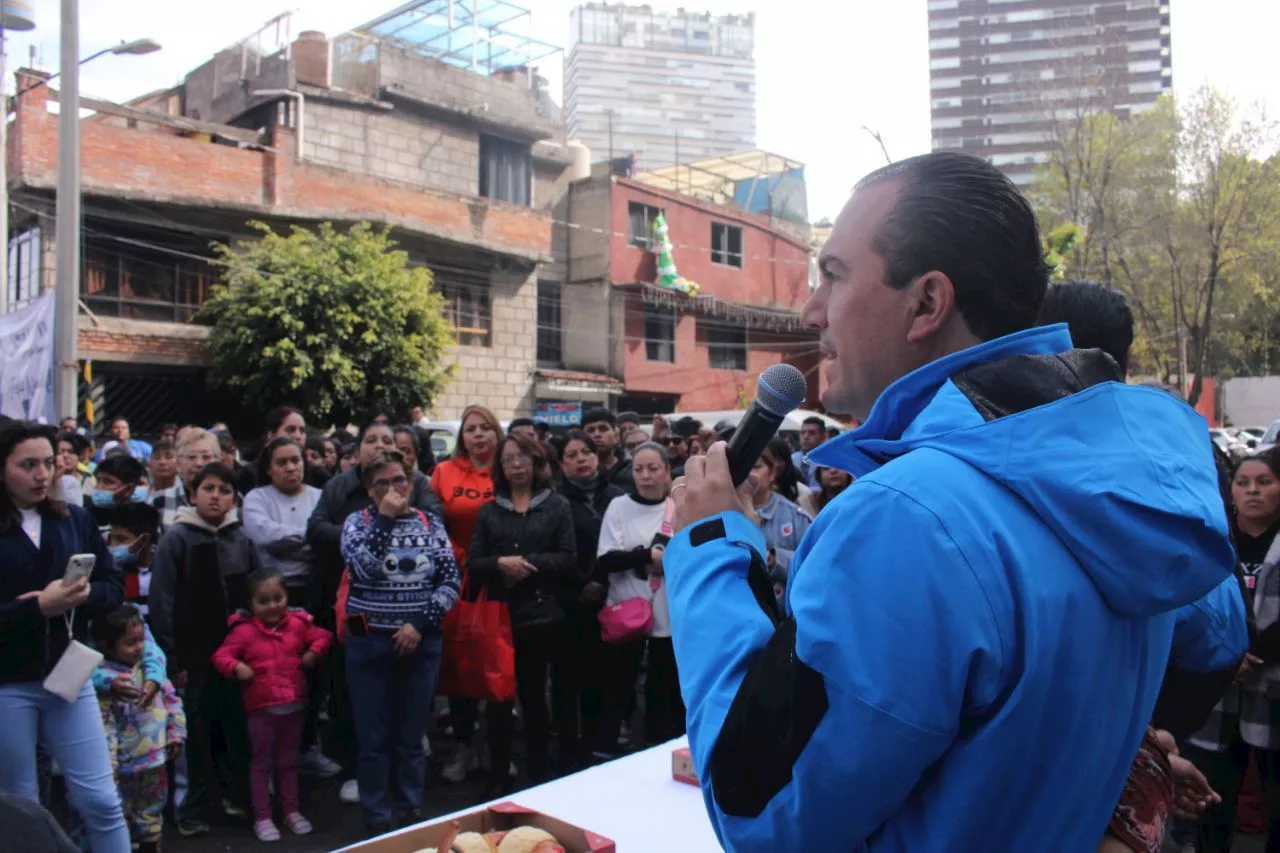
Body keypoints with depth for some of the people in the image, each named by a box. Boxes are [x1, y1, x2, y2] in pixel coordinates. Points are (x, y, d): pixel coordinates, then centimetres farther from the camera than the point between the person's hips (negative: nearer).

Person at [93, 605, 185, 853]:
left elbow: (171, 700, 9)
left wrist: (176, 733, 5)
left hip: (155, 759, 6)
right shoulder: (105, 679, -19)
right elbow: (103, 727, -20)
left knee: (152, 812, 22)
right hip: (126, 765, -6)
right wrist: (107, 765, -22)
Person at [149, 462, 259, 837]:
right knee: (197, 733, 6)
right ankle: (193, 810, 20)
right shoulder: (177, 538, -7)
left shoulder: (242, 538, 3)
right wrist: (174, 660, -10)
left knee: (238, 727, 10)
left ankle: (237, 794, 28)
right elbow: (162, 603, -9)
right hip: (195, 655, -3)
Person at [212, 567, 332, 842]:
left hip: (295, 705, 3)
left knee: (289, 760, 16)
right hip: (261, 708, -3)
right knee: (262, 762, 9)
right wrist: (236, 667, -26)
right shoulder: (244, 631, -9)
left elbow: (323, 636, 11)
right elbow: (220, 656, -8)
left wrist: (314, 653, -7)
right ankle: (262, 818, 20)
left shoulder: (298, 624, -1)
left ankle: (291, 811, 29)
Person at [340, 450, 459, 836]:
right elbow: (362, 567, -19)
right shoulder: (358, 521, 0)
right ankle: (377, 818, 20)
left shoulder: (430, 522, 4)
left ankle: (411, 812, 25)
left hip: (422, 641, 1)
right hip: (369, 641, -1)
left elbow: (451, 581, -1)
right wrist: (385, 517, -16)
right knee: (373, 736, 5)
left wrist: (419, 623, -11)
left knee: (412, 734, 11)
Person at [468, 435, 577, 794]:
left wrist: (528, 563, -14)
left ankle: (540, 775, 20)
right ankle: (497, 777, 17)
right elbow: (473, 564, 4)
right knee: (498, 697, 4)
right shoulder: (489, 510, 10)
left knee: (534, 695, 7)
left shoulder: (557, 506, 3)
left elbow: (569, 560, -5)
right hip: (498, 615, 2)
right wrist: (501, 563, -15)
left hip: (541, 615, -2)